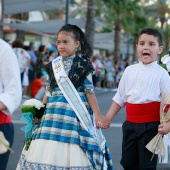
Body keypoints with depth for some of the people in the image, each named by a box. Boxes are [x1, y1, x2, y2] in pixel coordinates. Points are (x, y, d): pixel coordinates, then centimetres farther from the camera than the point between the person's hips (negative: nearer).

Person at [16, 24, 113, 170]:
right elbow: (48, 91, 16)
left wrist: (97, 114, -5)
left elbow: (89, 91, -2)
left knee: (72, 155, -8)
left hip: (75, 113, -5)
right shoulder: (54, 65, 11)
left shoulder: (83, 66, -2)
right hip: (53, 115, 5)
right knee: (46, 155, 2)